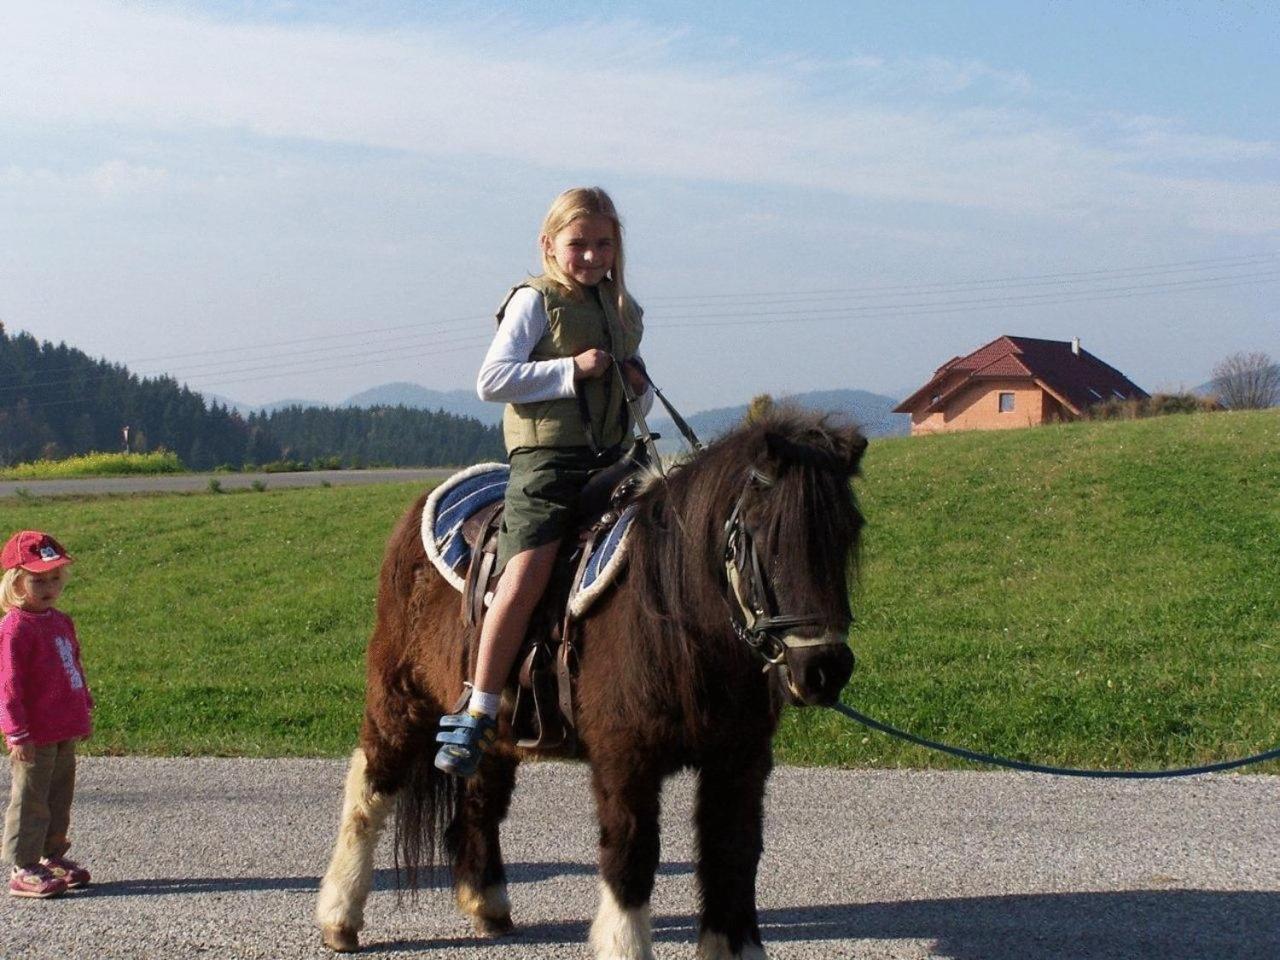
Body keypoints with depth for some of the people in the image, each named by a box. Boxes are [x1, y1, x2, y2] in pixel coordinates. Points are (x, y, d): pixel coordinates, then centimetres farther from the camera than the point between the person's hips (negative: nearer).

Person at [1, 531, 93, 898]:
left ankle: (52, 856, 29)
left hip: (64, 732, 8)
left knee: (60, 796, 17)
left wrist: (84, 711, 23)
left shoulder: (60, 622, 11)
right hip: (34, 737, -8)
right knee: (31, 799, -2)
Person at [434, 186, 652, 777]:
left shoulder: (622, 310, 19)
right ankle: (479, 713, -15)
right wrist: (572, 368, -15)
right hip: (546, 459, -6)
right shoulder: (535, 301, 0)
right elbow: (491, 380, -10)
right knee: (526, 574, -20)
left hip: (611, 460, 6)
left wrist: (640, 389, 5)